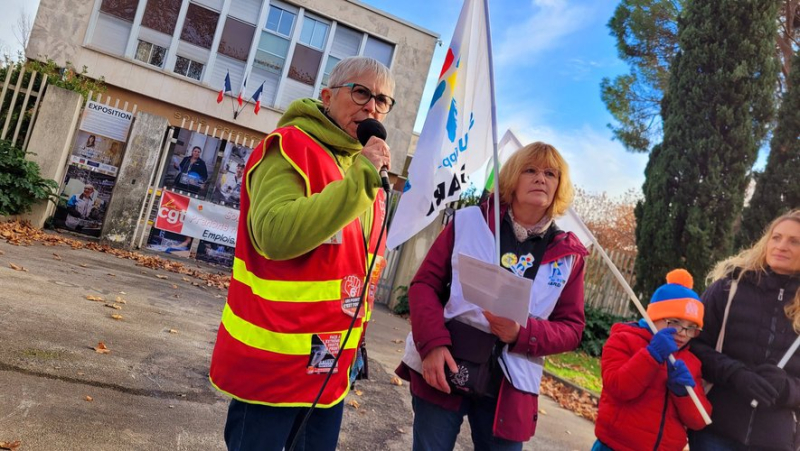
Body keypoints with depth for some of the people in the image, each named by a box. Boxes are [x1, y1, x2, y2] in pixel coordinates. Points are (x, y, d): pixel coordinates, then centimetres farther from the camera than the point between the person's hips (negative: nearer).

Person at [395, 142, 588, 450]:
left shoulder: (568, 254, 2)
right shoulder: (469, 220, -1)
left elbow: (571, 328, 4)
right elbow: (425, 283, -2)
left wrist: (521, 333, -16)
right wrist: (433, 344, -16)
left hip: (508, 389, 1)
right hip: (443, 371, -1)